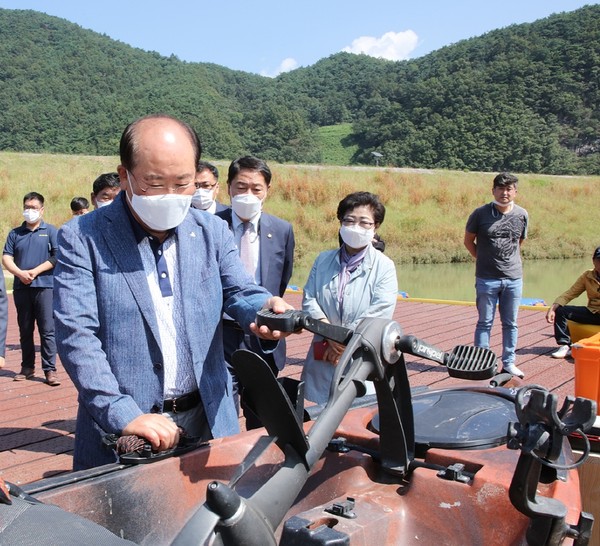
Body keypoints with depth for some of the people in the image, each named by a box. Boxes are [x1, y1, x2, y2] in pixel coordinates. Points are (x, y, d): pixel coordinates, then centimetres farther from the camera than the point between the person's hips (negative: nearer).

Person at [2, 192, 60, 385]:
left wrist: (35, 271, -10)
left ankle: (50, 370, -3)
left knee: (47, 330, -5)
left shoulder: (50, 231, 5)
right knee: (25, 330, 10)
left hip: (44, 286, -4)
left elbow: (57, 257, -3)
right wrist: (20, 273, -11)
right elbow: (6, 257, 6)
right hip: (21, 287, 4)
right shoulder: (15, 233, 14)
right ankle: (27, 367, 19)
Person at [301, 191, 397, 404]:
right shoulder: (324, 260, 10)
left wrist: (343, 342, -11)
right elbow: (308, 299, 3)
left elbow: (379, 314, -11)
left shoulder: (384, 267, -2)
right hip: (324, 360, 3)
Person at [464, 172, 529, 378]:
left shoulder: (522, 215, 2)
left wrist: (509, 260, 12)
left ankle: (509, 362, 22)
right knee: (485, 322, 5)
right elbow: (468, 240, 7)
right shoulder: (480, 213, -5)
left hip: (514, 278, 3)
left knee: (510, 323, 11)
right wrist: (484, 259, 6)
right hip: (487, 278, -2)